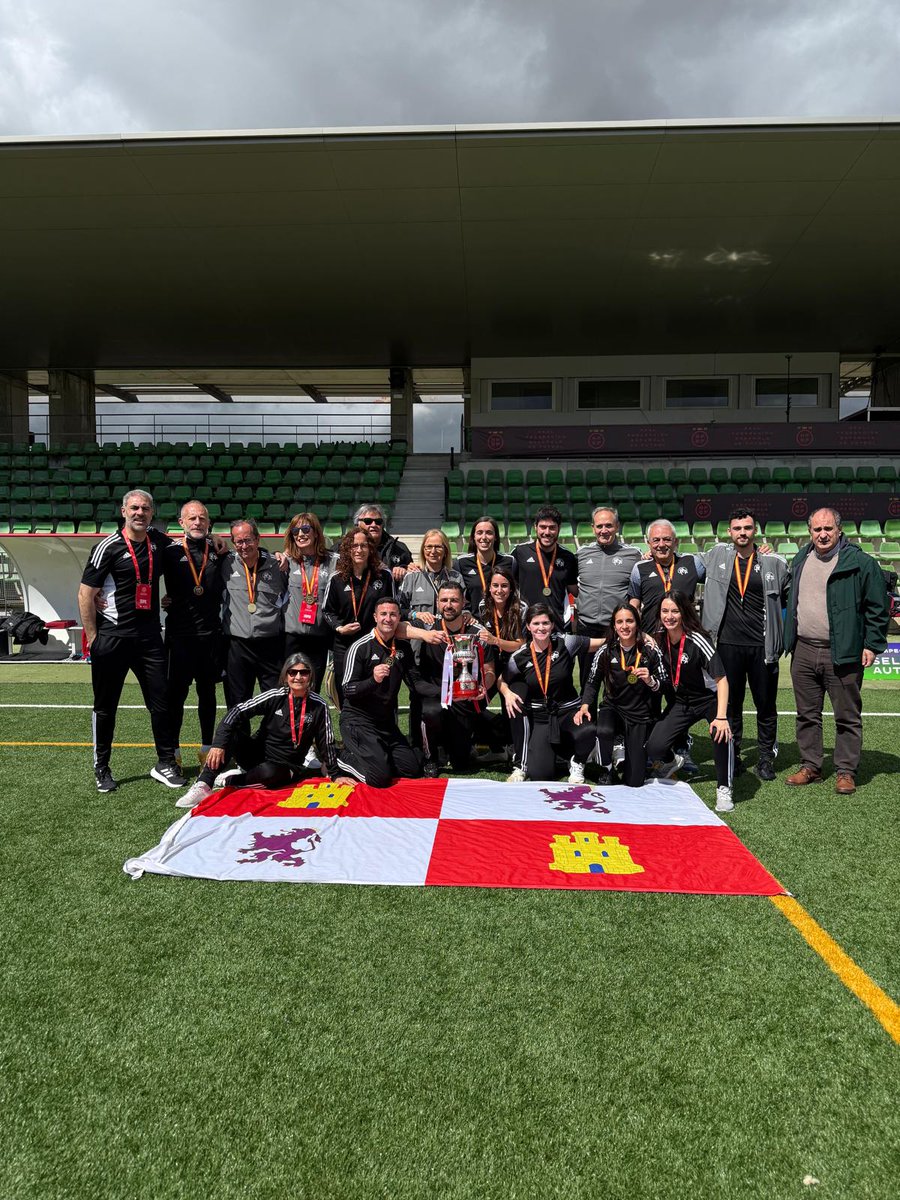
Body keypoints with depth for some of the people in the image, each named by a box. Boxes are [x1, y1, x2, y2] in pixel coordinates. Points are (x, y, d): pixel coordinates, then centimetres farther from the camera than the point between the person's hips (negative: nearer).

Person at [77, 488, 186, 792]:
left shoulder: (159, 541, 8)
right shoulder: (108, 547, -7)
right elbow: (86, 593, -7)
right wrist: (92, 638, -10)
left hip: (150, 637, 4)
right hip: (112, 638, -4)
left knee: (161, 702, 4)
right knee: (105, 707, 8)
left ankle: (165, 764, 17)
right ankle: (101, 769, 22)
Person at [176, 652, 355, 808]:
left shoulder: (319, 706, -9)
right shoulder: (275, 696, -9)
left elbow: (326, 743, -1)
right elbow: (237, 711, -17)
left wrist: (335, 775, 3)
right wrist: (219, 743, -29)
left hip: (284, 766, -1)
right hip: (257, 752, 1)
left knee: (271, 773, -37)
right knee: (231, 731, -25)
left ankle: (231, 780, -11)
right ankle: (203, 786, -26)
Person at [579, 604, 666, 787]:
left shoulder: (650, 650, -8)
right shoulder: (606, 651, -6)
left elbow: (663, 685, 0)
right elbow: (592, 682, 1)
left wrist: (650, 681, -22)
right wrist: (585, 705, -15)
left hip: (640, 713, 0)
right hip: (612, 707, 0)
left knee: (634, 782, -2)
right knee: (603, 731, -38)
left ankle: (634, 752, 34)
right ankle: (607, 768, -5)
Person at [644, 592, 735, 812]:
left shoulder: (697, 640, -23)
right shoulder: (659, 640, -9)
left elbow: (721, 679, -25)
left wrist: (721, 716, -34)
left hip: (709, 699, -4)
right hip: (680, 702, 4)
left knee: (721, 732, -35)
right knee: (654, 748, -15)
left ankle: (724, 789, -15)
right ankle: (672, 762, 23)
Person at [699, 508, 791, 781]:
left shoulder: (774, 562, 0)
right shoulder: (717, 555, 3)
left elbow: (791, 597, 12)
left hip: (762, 646, -1)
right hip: (728, 645, 1)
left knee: (766, 704, 7)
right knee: (730, 703, 9)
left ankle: (766, 757, 20)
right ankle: (731, 756, 21)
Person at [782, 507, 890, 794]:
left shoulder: (860, 562, -7)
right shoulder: (800, 561, 11)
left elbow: (878, 607, -4)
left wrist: (872, 644, -7)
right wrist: (790, 640, 17)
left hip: (842, 653, -5)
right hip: (803, 652, 5)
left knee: (847, 717, 4)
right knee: (807, 715, 12)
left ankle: (846, 772, 16)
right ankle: (810, 767, 24)